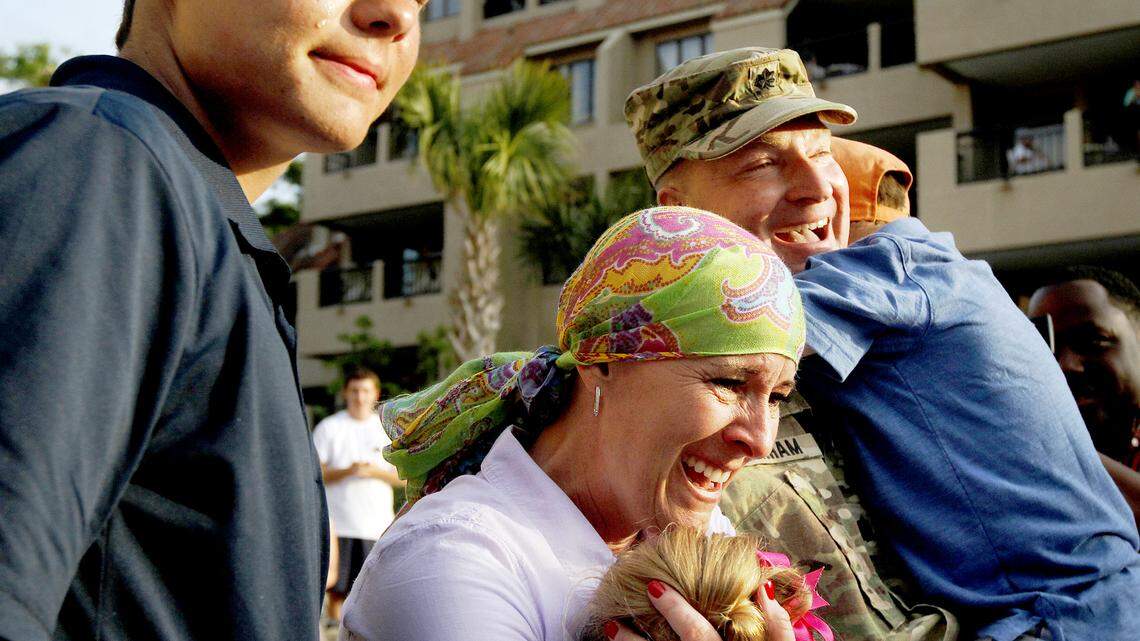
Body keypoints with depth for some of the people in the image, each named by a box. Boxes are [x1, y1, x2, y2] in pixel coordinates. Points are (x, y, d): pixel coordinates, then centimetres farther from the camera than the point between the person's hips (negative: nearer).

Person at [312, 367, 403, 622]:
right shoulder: (328, 427, 7)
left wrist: (375, 472, -9)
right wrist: (347, 471, -14)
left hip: (378, 525, 1)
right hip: (339, 523, -1)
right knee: (336, 590, -2)